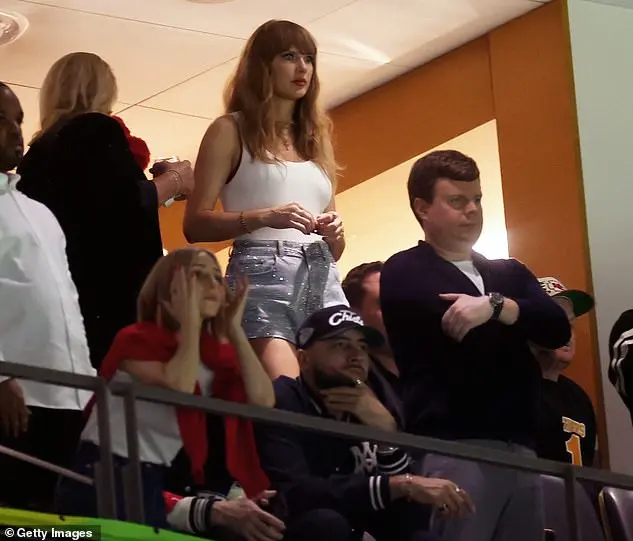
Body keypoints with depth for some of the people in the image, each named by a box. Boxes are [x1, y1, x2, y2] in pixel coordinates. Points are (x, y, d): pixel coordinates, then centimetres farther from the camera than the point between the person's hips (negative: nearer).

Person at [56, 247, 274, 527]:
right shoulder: (137, 339, -11)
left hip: (156, 482, 6)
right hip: (104, 476, -6)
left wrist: (235, 329, -8)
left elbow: (263, 401, -11)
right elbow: (180, 390, -30)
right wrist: (190, 322, -21)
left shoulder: (216, 354, 6)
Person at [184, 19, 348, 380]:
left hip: (323, 281, 6)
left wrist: (335, 231, 2)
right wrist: (264, 217, -16)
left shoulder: (318, 138, 24)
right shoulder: (231, 131, 7)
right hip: (262, 279, -5)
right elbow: (196, 225, -2)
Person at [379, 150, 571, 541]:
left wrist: (494, 306, -12)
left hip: (519, 447, 6)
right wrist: (521, 318, 4)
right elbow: (458, 329, -12)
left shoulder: (510, 273, 22)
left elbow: (558, 328, 4)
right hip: (454, 448, -6)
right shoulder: (405, 273, 4)